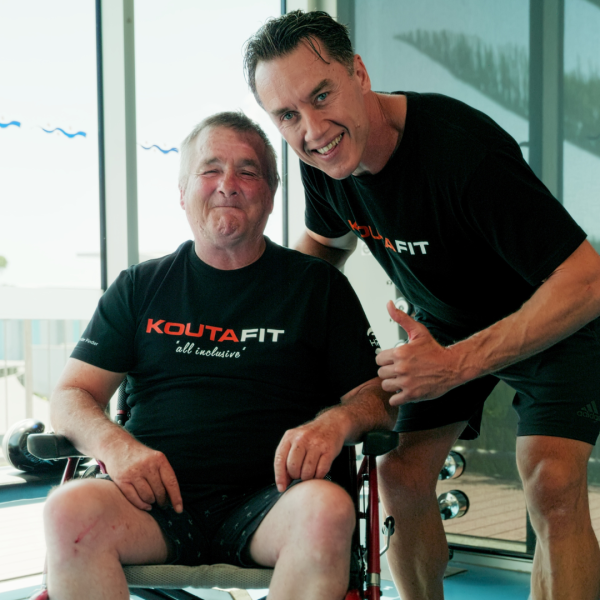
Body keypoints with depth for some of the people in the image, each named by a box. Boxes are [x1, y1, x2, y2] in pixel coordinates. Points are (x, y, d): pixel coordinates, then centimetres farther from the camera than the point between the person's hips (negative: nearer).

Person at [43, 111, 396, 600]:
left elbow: (377, 396, 11)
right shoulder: (141, 287, 18)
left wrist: (336, 422, -14)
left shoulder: (318, 285, 14)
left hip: (267, 502, -1)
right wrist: (115, 446, -8)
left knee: (327, 509, -35)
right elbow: (72, 396, 15)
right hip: (157, 500, 1)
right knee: (71, 509, -31)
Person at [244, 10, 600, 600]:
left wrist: (458, 365, -35)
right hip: (443, 324, 6)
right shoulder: (322, 158, -14)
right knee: (399, 476, -3)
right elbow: (323, 243, 11)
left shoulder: (462, 150, -37)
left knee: (553, 486, -22)